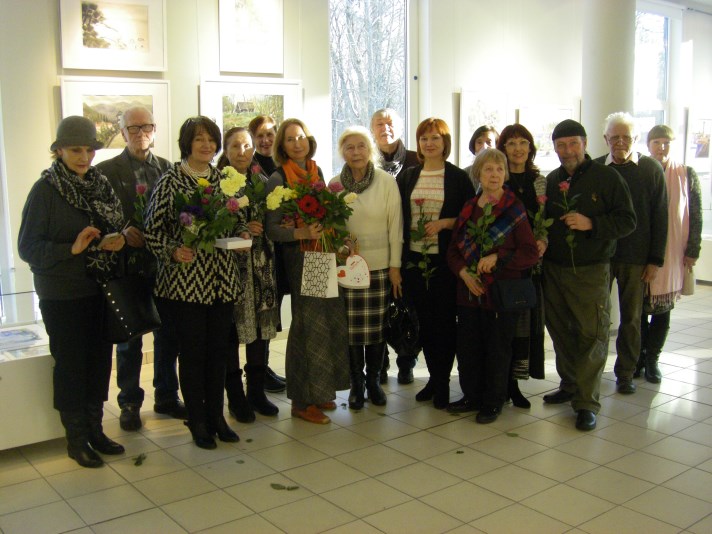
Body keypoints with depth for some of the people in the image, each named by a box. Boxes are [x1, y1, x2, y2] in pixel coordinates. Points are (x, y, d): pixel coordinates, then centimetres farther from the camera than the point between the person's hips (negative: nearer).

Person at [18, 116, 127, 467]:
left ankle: (94, 430, 27)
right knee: (70, 365, 4)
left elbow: (114, 229, 15)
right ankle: (75, 439, 20)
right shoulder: (45, 189, -10)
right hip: (62, 296, -5)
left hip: (98, 290, 5)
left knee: (99, 360, 11)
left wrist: (116, 241, -7)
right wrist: (72, 248, -24)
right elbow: (27, 247, -12)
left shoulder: (99, 184, 5)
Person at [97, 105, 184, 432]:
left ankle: (166, 397, 27)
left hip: (164, 261, 3)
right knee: (129, 339, 8)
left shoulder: (167, 168, 8)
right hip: (129, 263, -3)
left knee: (167, 334, 12)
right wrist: (122, 232, -22)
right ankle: (129, 403, 22)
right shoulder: (107, 171, -2)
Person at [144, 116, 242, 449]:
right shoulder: (170, 181, -5)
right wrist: (173, 250, -20)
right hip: (184, 280, -4)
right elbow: (152, 230, -5)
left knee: (218, 349, 10)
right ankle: (198, 422, 18)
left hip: (221, 279, 4)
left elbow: (236, 222, 17)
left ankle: (216, 415, 25)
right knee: (192, 351, 4)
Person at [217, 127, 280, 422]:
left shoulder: (263, 183, 12)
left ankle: (257, 391, 23)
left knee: (261, 328, 8)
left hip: (261, 265, 5)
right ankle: (235, 396, 15)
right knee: (230, 331, 0)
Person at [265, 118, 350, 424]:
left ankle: (318, 391, 22)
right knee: (308, 326, -3)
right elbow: (272, 229, -11)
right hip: (300, 259, -6)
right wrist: (302, 233, -26)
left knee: (330, 322, 7)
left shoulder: (317, 172, 11)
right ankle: (301, 401, 10)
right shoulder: (278, 179, -7)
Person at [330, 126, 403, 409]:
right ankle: (356, 383, 19)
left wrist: (395, 265, -2)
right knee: (352, 327, 2)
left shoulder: (387, 181, -2)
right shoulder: (335, 184, 2)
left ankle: (374, 380, 24)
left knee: (377, 325, 6)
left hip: (380, 266, 0)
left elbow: (395, 226, -1)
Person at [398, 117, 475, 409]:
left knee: (445, 319, 1)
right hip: (415, 258, 3)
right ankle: (434, 377, 23)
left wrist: (444, 223, -15)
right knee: (424, 319, 9)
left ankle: (443, 382, 14)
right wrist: (398, 258, 2)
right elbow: (399, 216, 12)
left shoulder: (458, 177, 0)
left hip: (446, 259, -3)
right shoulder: (408, 177, 10)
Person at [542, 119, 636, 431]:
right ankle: (569, 385, 27)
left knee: (591, 335, -6)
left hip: (591, 271, -5)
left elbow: (628, 220, -6)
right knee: (560, 331, 11)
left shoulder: (607, 177, -3)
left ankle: (586, 403, 0)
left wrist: (591, 223, -20)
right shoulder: (551, 181, 12)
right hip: (554, 270, 5)